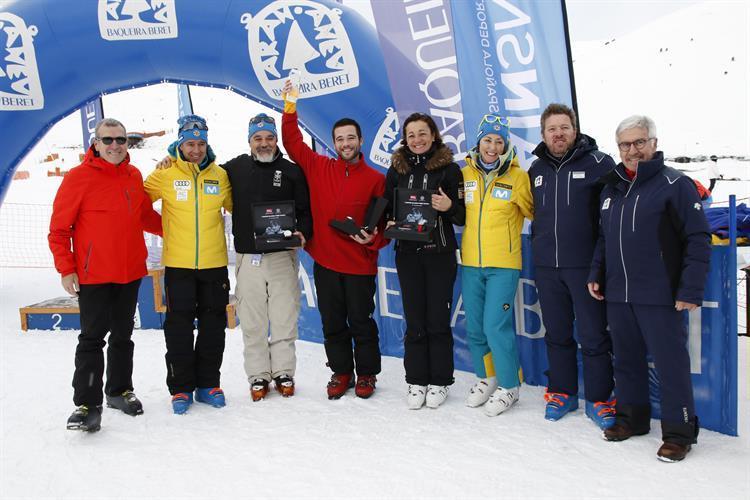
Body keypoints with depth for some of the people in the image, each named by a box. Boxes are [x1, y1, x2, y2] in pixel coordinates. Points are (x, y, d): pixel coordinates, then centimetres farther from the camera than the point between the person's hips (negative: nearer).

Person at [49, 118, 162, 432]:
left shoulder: (134, 176, 8)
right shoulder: (78, 177, -8)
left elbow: (146, 216, 20)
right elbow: (59, 228, -7)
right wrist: (66, 268, -12)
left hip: (131, 272, 5)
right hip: (93, 275, -5)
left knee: (122, 336, 15)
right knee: (92, 339, -2)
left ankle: (119, 390, 29)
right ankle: (88, 404, 6)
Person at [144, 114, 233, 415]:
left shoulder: (220, 175, 4)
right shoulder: (165, 174, -2)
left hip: (215, 263, 2)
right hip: (178, 264, -2)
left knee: (213, 325, 9)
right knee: (179, 326, 4)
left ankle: (208, 383, 23)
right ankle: (181, 387, 17)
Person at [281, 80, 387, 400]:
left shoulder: (375, 179, -1)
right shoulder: (318, 167, 4)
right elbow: (292, 142, 4)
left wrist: (374, 239, -18)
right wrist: (290, 107, -2)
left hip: (359, 265, -2)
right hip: (324, 262, 2)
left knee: (361, 323, 8)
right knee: (332, 323, 13)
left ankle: (366, 374, 25)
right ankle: (341, 372, 28)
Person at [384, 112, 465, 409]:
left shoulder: (449, 168, 0)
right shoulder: (397, 169, 8)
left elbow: (463, 216, 2)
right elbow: (387, 209, 16)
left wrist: (449, 207, -19)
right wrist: (390, 225, -5)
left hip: (440, 253, -2)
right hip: (407, 254, 2)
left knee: (438, 319, 3)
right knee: (414, 321, 6)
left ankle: (439, 382, 17)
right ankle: (416, 381, 18)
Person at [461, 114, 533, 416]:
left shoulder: (517, 176, -6)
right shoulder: (466, 174, 6)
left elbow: (533, 212, 0)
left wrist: (517, 197, -15)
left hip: (503, 264, -5)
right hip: (470, 263, 5)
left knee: (496, 325, -7)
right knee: (474, 327, 12)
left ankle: (509, 386, 13)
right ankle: (486, 378, 32)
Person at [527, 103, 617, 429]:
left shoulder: (598, 163, -4)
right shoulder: (536, 169, 11)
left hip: (585, 265, -4)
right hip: (546, 266, 5)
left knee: (593, 336, 2)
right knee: (557, 334, 14)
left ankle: (598, 399, 16)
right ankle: (562, 392, 27)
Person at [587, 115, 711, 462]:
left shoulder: (675, 185, -6)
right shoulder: (611, 187, 14)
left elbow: (698, 240, -10)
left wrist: (691, 290, -14)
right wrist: (596, 274, 12)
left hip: (660, 296, -6)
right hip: (617, 294, 6)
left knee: (670, 363, 1)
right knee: (626, 359, 14)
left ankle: (679, 431, 13)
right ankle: (631, 416, 30)